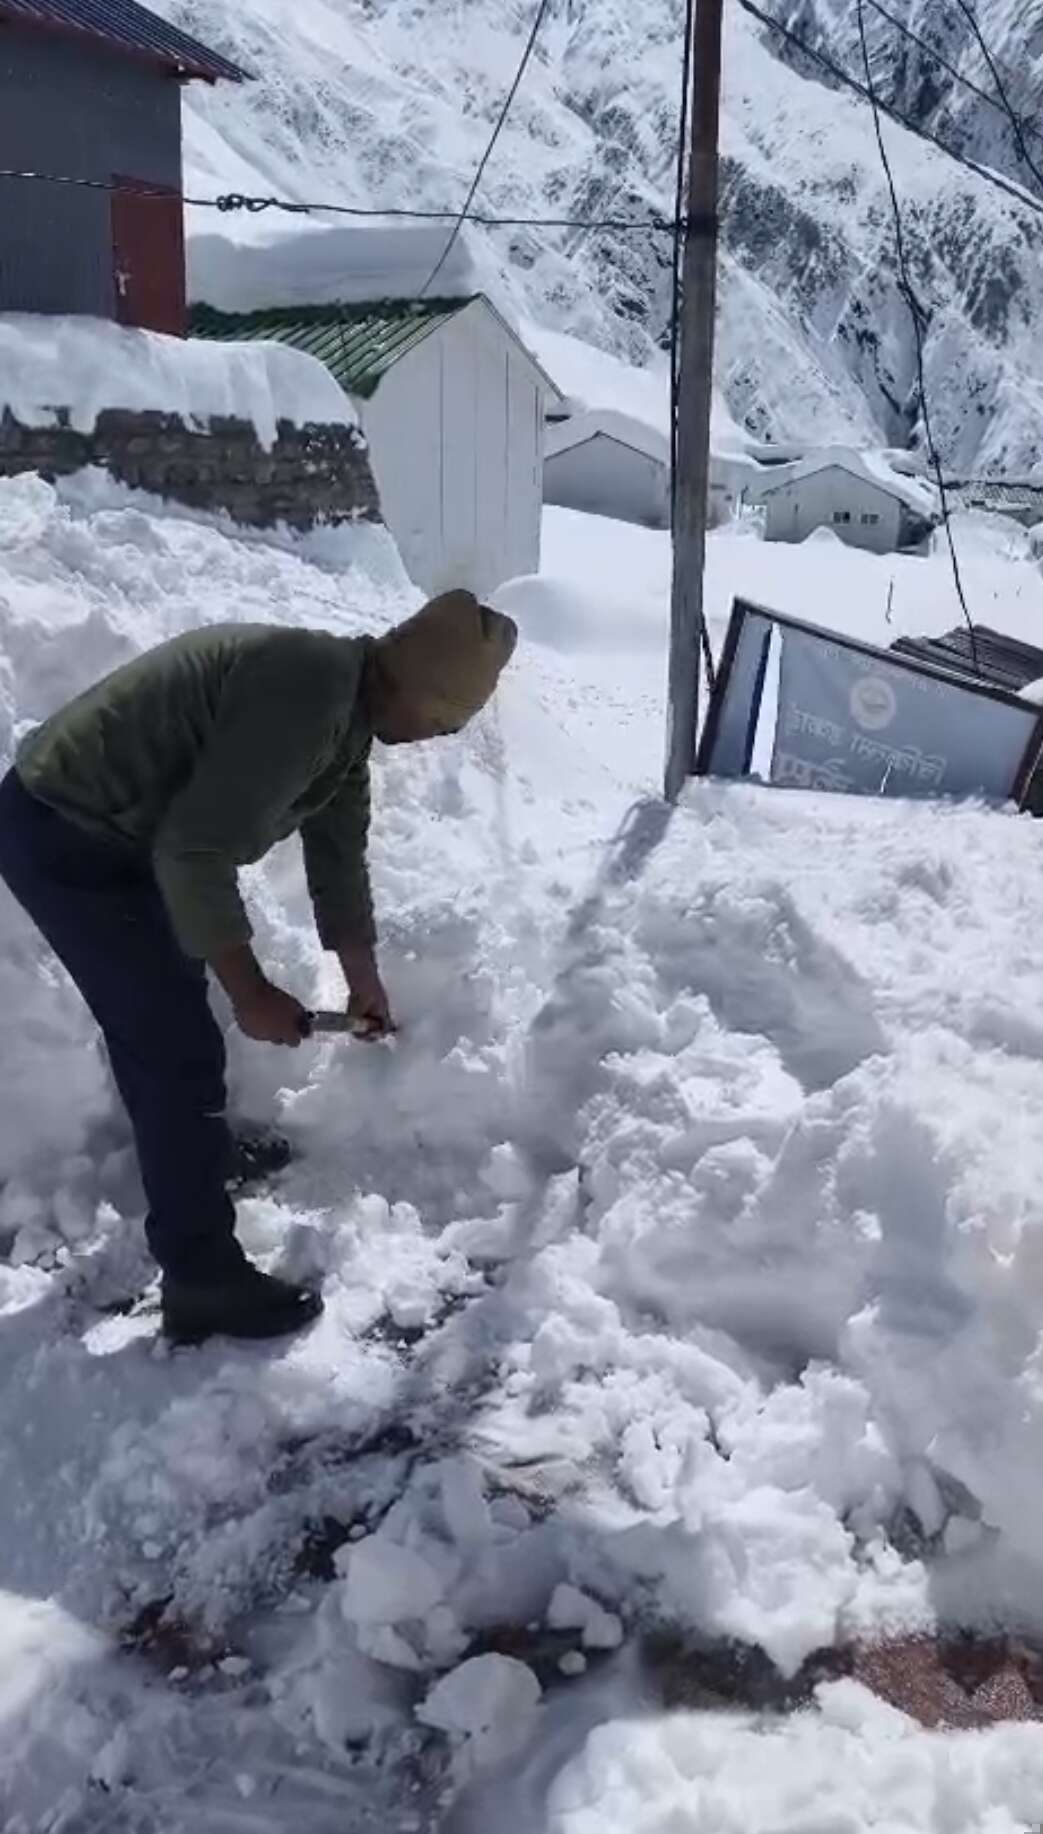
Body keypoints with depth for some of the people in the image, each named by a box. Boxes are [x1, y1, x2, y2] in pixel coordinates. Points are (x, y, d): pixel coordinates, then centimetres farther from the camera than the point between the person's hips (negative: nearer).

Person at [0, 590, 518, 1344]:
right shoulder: (304, 694, -27)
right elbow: (194, 850, -29)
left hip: (108, 831, 10)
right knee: (182, 1055, -5)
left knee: (160, 1030, 26)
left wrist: (366, 984, 28)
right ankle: (204, 1283, 6)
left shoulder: (349, 713, 7)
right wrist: (249, 989, -18)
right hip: (65, 837, -10)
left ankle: (194, 1163, 48)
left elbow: (339, 853, 18)